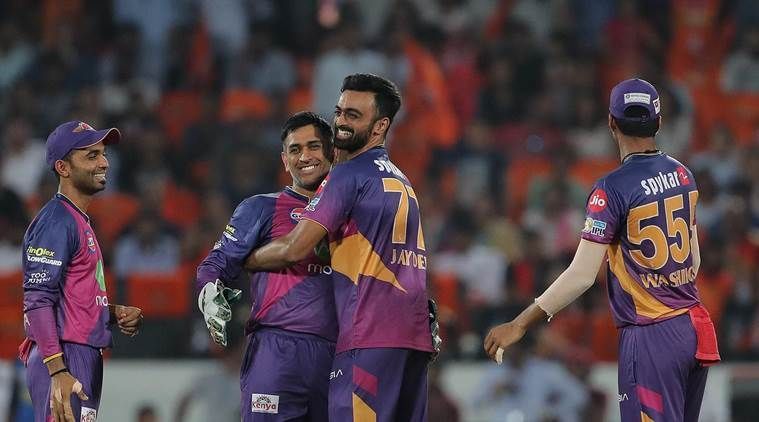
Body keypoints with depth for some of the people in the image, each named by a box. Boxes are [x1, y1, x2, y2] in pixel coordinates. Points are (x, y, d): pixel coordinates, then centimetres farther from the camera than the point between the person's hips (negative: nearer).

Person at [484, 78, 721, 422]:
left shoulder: (613, 188, -15)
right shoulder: (682, 175, 7)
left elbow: (581, 276, -20)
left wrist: (519, 325, -17)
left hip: (649, 339, -7)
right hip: (694, 329, 7)